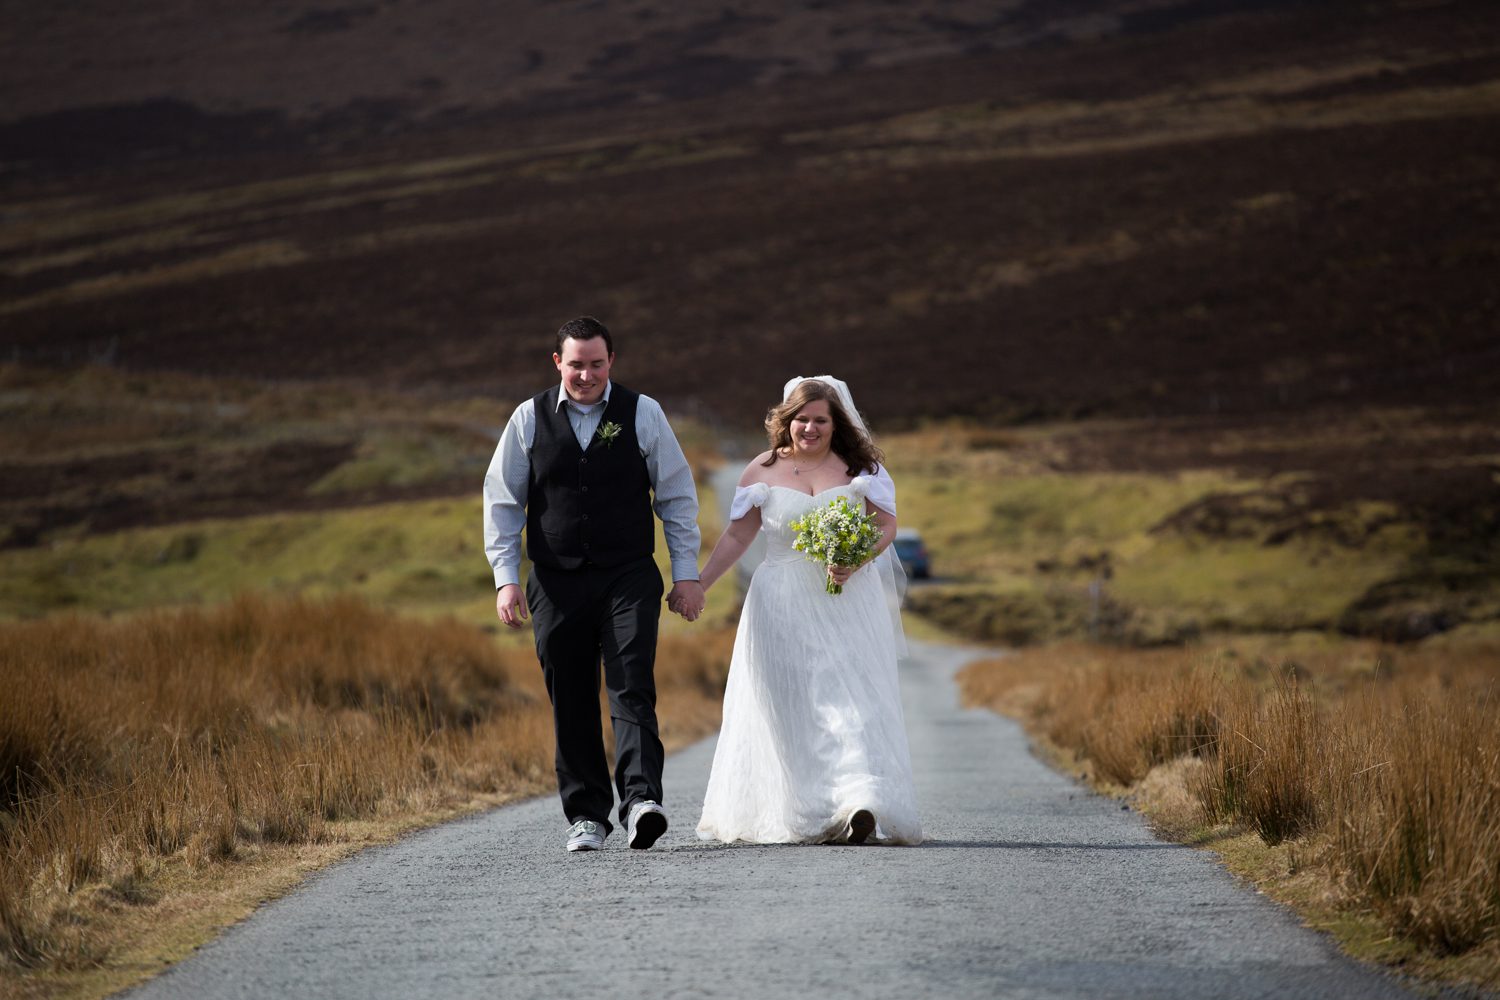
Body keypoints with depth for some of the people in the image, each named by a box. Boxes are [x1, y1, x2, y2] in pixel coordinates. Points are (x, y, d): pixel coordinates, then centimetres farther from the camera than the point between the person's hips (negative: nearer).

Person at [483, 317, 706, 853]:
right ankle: (586, 815, 12)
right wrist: (506, 577, 0)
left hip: (628, 577, -1)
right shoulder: (530, 419, 3)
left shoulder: (643, 413, 1)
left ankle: (641, 800, -23)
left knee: (632, 689, -14)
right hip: (556, 583, 2)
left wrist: (687, 573, 3)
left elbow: (677, 496, 6)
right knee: (571, 704, 4)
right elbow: (503, 502, 8)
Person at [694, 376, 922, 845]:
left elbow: (887, 525, 4)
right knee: (788, 707, 2)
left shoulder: (861, 467, 4)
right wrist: (697, 586, 2)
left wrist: (857, 561, -15)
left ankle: (861, 805, -15)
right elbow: (737, 536, 8)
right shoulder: (763, 471, 6)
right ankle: (797, 814, 8)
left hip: (848, 601, -1)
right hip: (784, 608, 1)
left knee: (851, 697, -10)